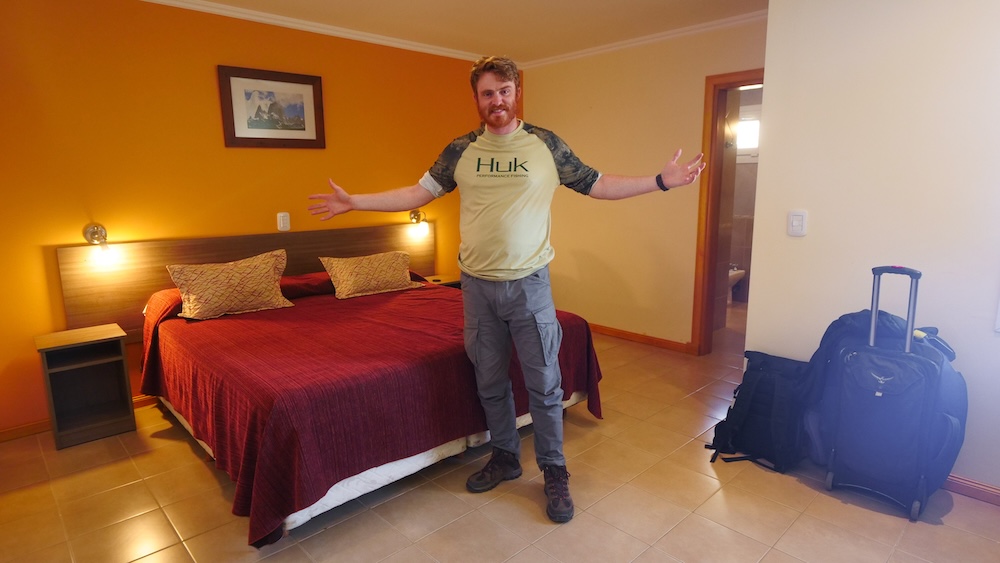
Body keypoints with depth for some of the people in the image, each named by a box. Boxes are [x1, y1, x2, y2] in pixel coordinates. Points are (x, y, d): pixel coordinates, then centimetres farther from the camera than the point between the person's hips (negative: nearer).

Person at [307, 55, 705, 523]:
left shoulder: (546, 145, 0)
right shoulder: (460, 150, 5)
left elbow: (596, 185, 4)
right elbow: (420, 192, 7)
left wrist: (660, 181, -5)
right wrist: (353, 202, 3)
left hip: (529, 283, -2)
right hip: (478, 286, 3)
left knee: (544, 383, 5)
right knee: (490, 382, 14)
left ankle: (554, 472, 23)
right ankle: (504, 457, 34)